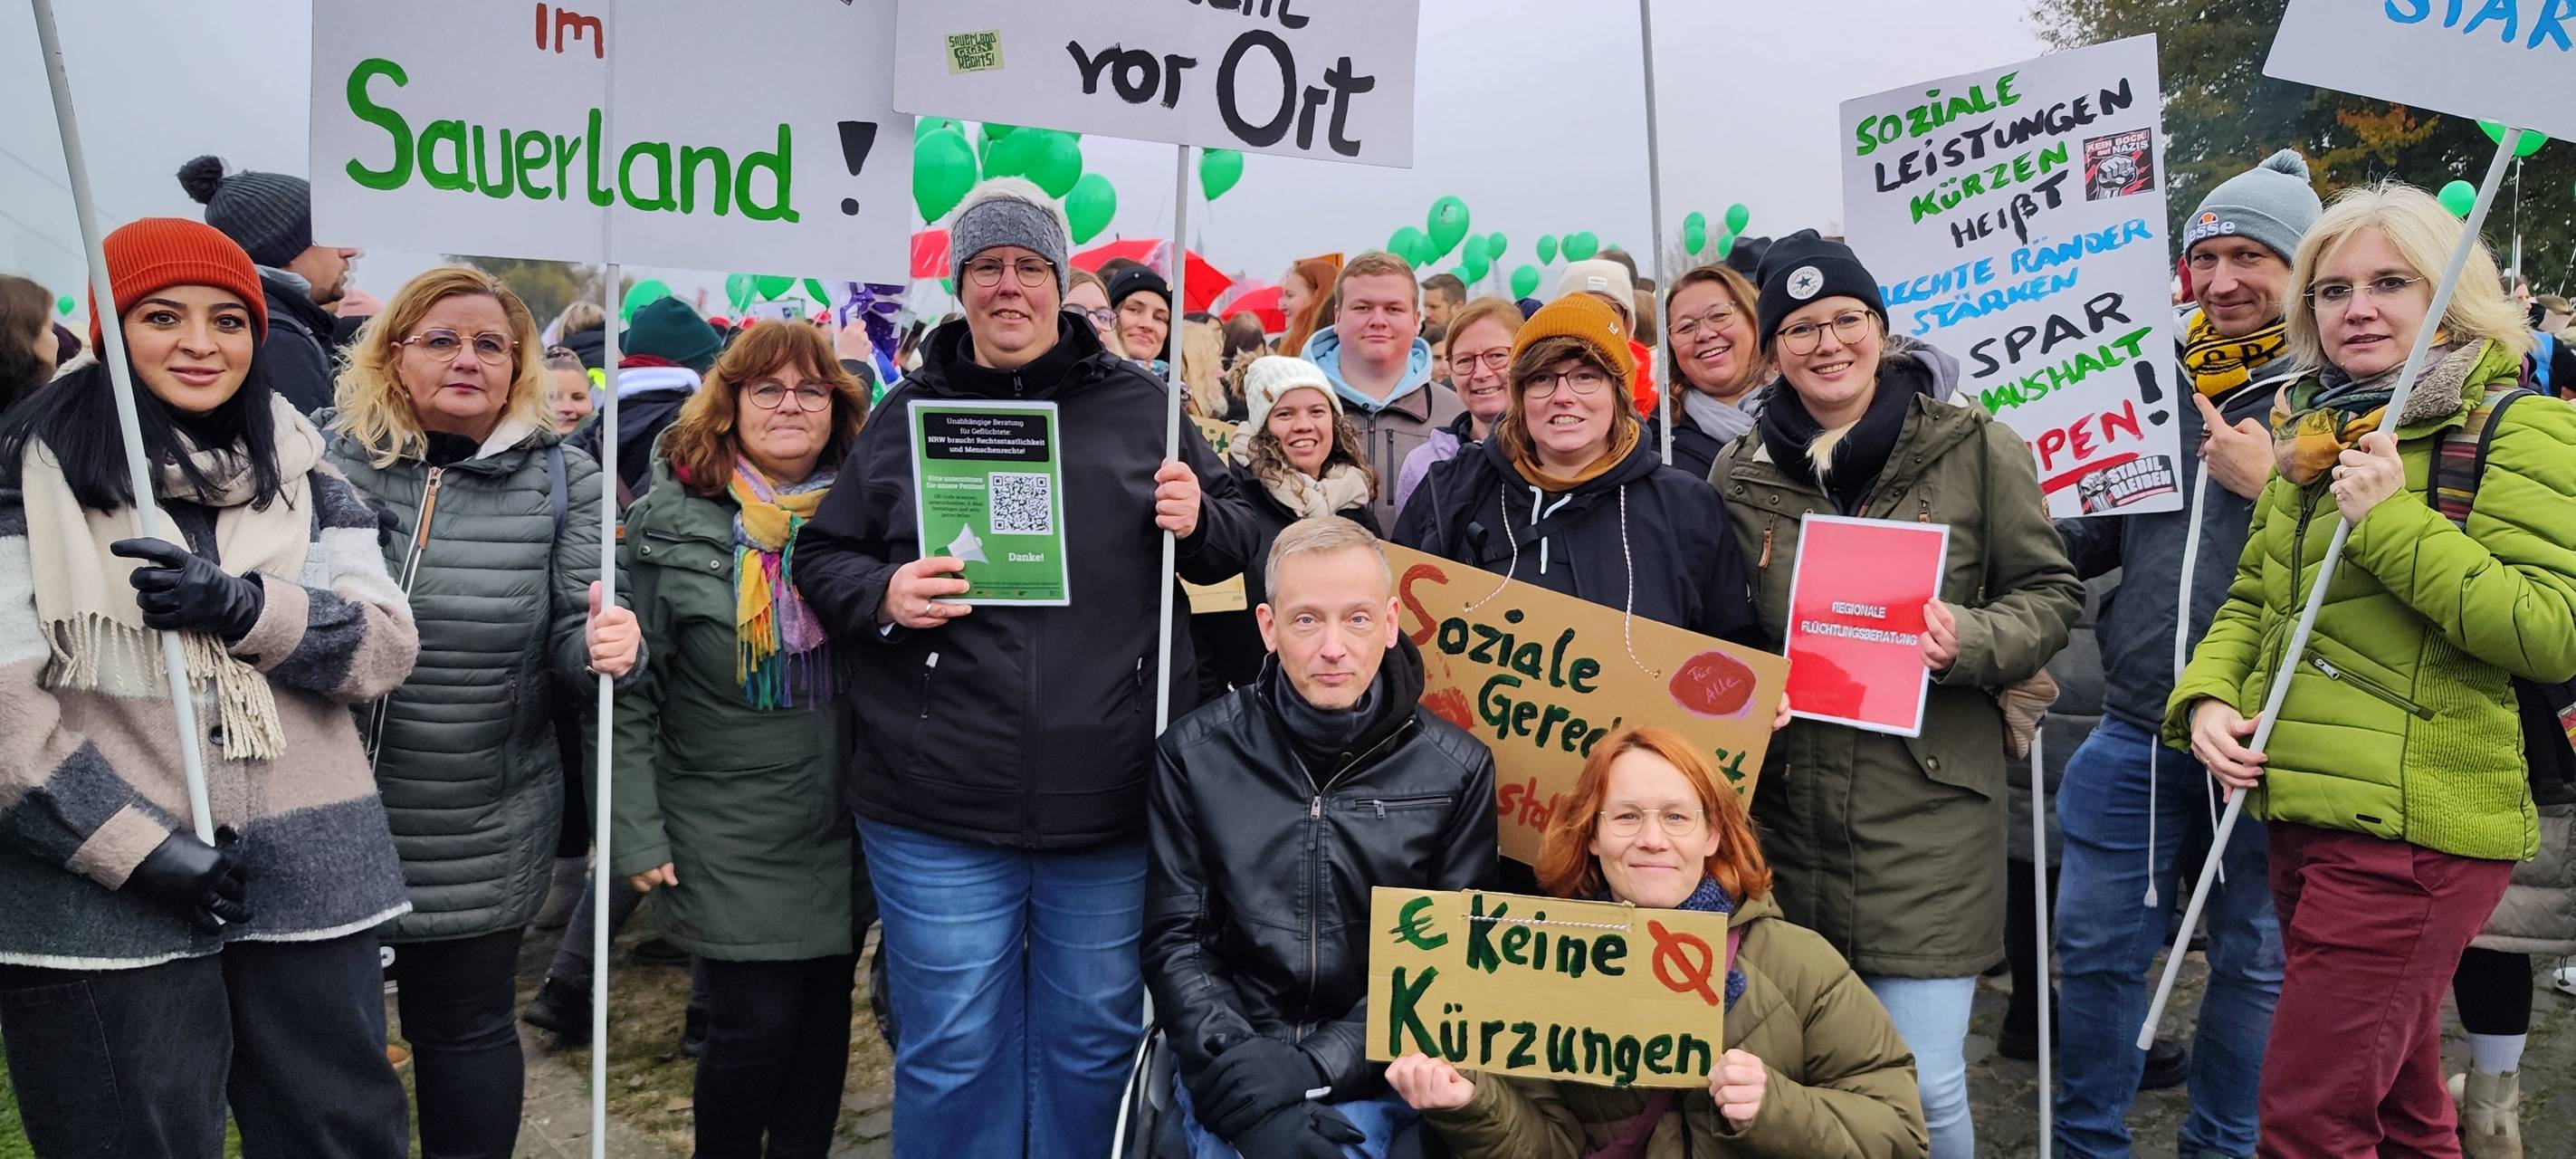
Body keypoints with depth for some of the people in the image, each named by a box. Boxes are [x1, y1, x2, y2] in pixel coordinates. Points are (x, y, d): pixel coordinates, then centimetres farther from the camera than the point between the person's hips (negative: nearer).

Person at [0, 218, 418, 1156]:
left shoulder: (302, 472, 9)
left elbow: (387, 647, 1)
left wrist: (240, 605, -16)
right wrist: (141, 846, -14)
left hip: (309, 881, 4)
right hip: (104, 898, -3)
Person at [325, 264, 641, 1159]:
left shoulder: (560, 480, 1)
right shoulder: (329, 459, -1)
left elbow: (575, 636, -1)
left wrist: (605, 644, -22)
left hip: (481, 839, 0)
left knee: (463, 1030, 13)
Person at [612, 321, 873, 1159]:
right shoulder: (671, 522, -6)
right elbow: (628, 691, -6)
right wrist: (636, 833, -8)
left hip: (845, 830, 3)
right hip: (731, 835, -3)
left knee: (823, 1020, 11)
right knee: (756, 1025, -2)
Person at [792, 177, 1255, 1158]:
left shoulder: (1141, 406, 6)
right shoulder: (906, 416, 6)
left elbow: (1236, 543, 14)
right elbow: (820, 556, 11)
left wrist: (1199, 520, -8)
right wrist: (881, 595, -9)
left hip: (1113, 812, 1)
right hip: (940, 813, 0)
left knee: (1094, 1040, 15)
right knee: (951, 1055, 10)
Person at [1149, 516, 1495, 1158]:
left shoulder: (1458, 770, -1)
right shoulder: (1194, 754, 1)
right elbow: (1174, 940, 1)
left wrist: (1318, 1067, -13)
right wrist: (1242, 1070, -15)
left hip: (1372, 1072, 1)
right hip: (1226, 1055, 0)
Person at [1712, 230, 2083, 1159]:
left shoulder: (1974, 448, 0)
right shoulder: (1739, 472, 8)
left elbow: (2050, 595, 4)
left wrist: (1968, 642, -15)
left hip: (1928, 809, -3)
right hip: (1784, 811, 3)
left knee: (1923, 1082, -3)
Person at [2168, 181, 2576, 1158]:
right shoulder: (2314, 431, 15)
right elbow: (2254, 599, 20)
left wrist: (2392, 521, -22)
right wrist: (2208, 694, 1)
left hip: (2413, 830, -8)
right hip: (2305, 817, 8)